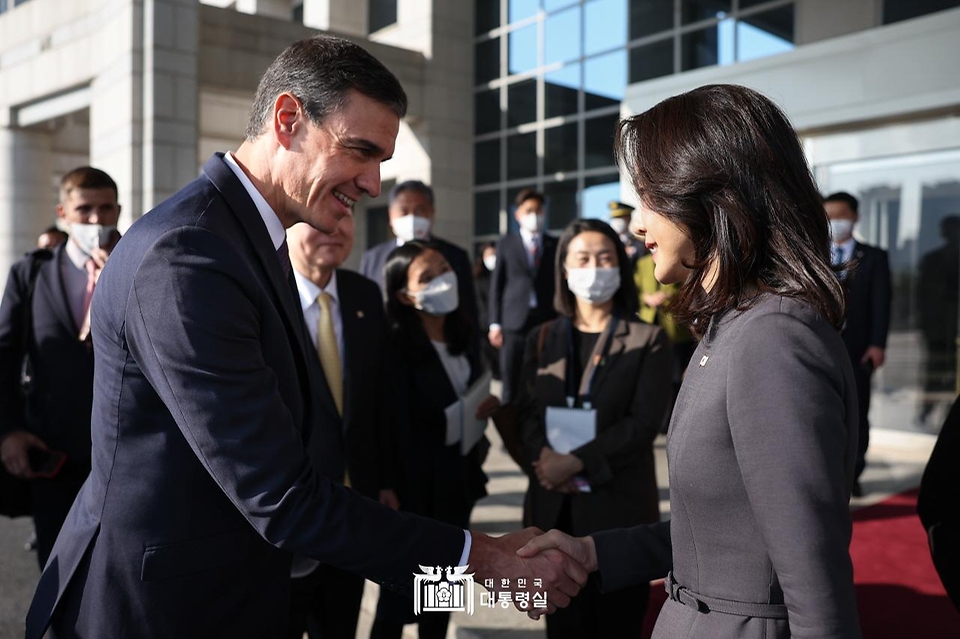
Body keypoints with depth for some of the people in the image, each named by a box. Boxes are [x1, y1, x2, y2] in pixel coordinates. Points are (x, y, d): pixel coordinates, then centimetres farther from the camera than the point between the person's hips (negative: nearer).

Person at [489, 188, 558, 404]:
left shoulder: (555, 245, 10)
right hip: (514, 322, 0)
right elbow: (497, 284, 7)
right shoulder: (506, 244, 10)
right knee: (511, 385, 1)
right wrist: (495, 323, 0)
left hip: (547, 322, 0)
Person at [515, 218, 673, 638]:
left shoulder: (647, 340, 0)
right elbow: (526, 413, 3)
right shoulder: (542, 339, 11)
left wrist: (576, 461, -18)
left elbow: (644, 422, -10)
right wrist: (544, 460, -17)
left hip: (619, 507, -3)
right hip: (553, 506, 3)